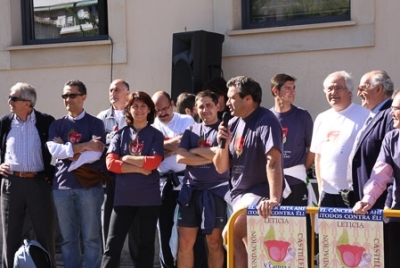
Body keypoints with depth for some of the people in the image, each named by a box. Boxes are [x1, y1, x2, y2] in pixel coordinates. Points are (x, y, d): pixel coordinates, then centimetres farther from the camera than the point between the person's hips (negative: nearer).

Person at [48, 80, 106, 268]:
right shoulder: (57, 125, 12)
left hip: (89, 186, -3)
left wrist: (66, 150, -6)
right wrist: (84, 146, -12)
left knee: (91, 237, 1)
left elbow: (96, 153, -11)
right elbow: (53, 150, -7)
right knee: (68, 238, 8)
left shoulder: (95, 123, 4)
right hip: (62, 185, 3)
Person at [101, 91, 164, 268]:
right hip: (123, 197, 1)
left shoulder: (155, 135, 3)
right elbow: (110, 163, -5)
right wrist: (139, 168, -11)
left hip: (149, 197, -1)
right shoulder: (121, 134, 6)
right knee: (113, 243, -1)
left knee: (146, 243, 9)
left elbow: (154, 162, -12)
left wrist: (127, 158, -6)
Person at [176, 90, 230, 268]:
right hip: (191, 190, 4)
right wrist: (209, 158, -10)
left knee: (214, 242, 4)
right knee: (185, 242, 3)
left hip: (215, 191, -3)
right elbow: (180, 157, -2)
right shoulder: (191, 131, 13)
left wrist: (196, 150, -4)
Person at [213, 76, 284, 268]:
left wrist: (274, 199, -39)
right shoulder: (233, 123, 6)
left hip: (259, 193, -8)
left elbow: (273, 161, -28)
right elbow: (221, 168, 8)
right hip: (238, 193, 8)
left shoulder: (266, 121, -16)